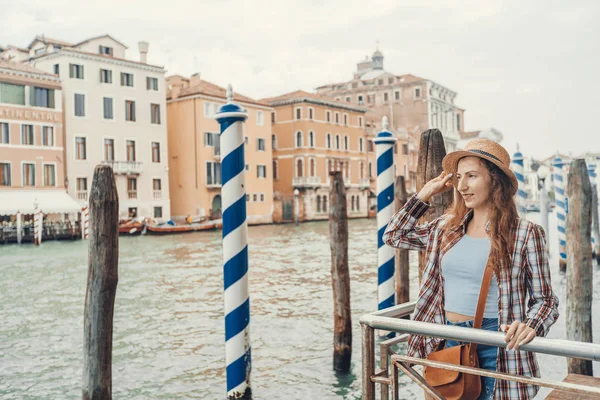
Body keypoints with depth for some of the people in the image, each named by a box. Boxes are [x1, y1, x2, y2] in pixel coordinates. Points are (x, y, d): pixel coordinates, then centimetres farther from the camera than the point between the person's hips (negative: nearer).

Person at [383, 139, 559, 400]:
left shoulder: (525, 234, -9)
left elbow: (544, 299, -4)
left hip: (495, 347, -4)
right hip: (449, 342, 5)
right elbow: (394, 235, 13)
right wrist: (426, 193, 6)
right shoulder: (447, 227, 4)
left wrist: (530, 326, -26)